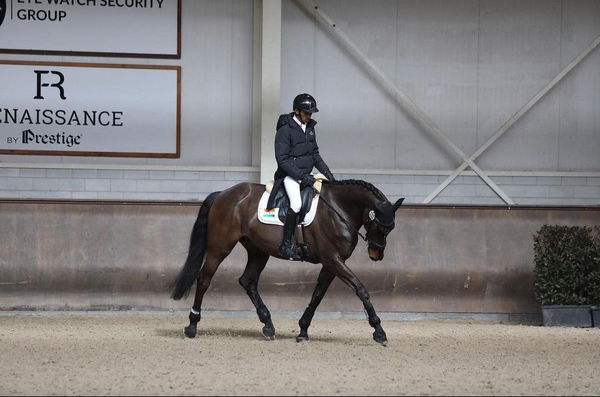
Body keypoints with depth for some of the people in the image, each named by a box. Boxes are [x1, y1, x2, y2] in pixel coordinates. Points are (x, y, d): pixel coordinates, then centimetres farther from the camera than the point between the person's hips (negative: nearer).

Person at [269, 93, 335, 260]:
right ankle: (286, 244, -23)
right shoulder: (285, 129, -13)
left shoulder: (309, 127, 11)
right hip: (290, 174, -8)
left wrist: (325, 170, 8)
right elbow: (282, 159, -15)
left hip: (307, 174, 8)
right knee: (296, 203, -28)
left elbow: (315, 153, 22)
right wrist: (301, 176, -21)